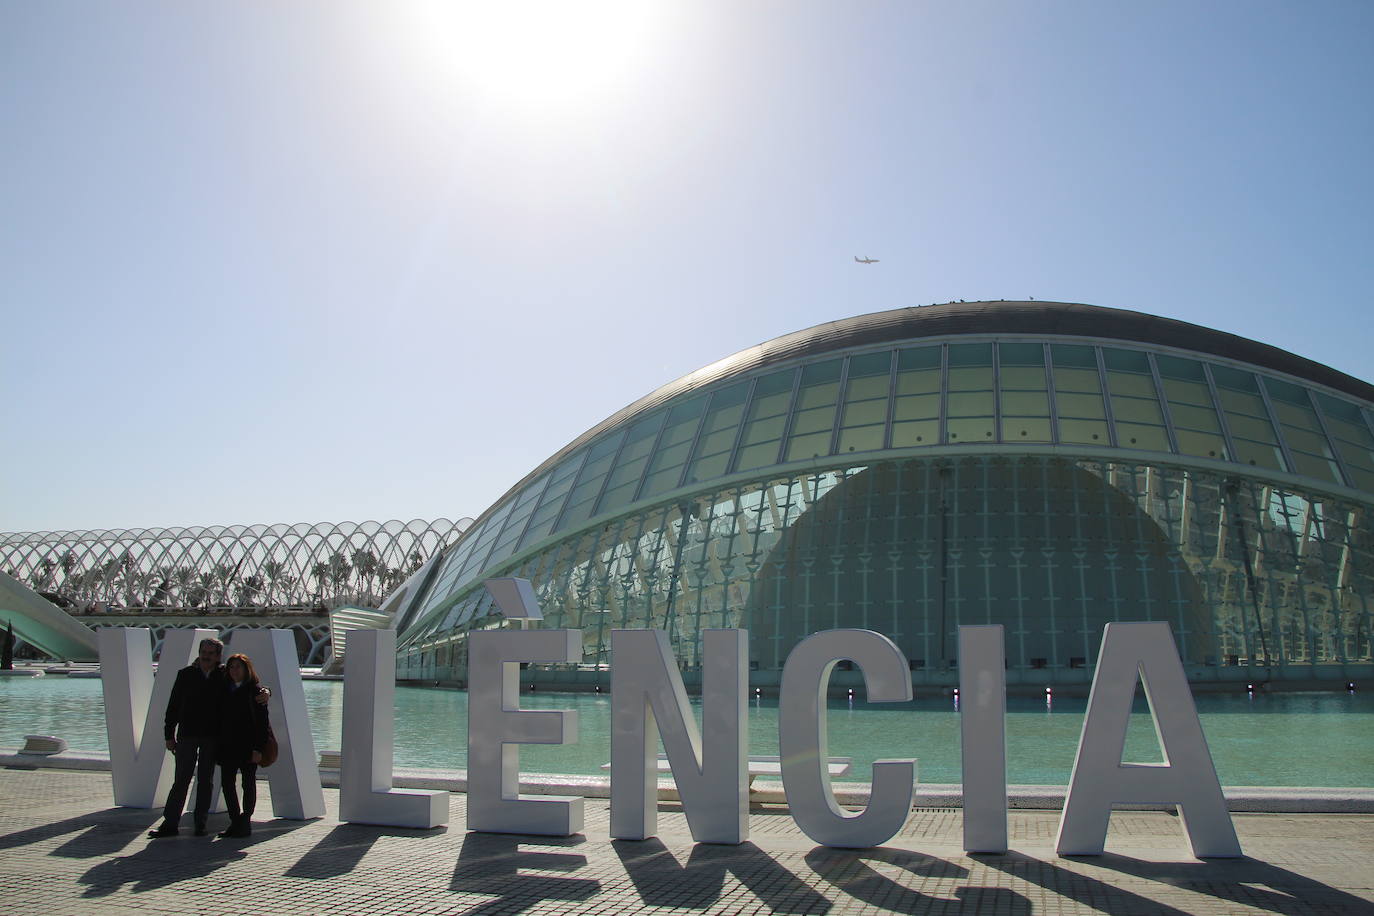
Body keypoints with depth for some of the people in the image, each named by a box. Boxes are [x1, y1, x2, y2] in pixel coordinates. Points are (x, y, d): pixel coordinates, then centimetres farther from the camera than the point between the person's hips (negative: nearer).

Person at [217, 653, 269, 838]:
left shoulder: (255, 691, -3)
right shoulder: (225, 691, 11)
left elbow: (262, 722, -7)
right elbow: (220, 718, 12)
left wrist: (258, 748, -14)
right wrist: (219, 745, 4)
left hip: (248, 746, -5)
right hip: (228, 746, 5)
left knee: (248, 783, 2)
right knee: (226, 782, 3)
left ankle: (245, 821, 9)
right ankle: (235, 822, 12)